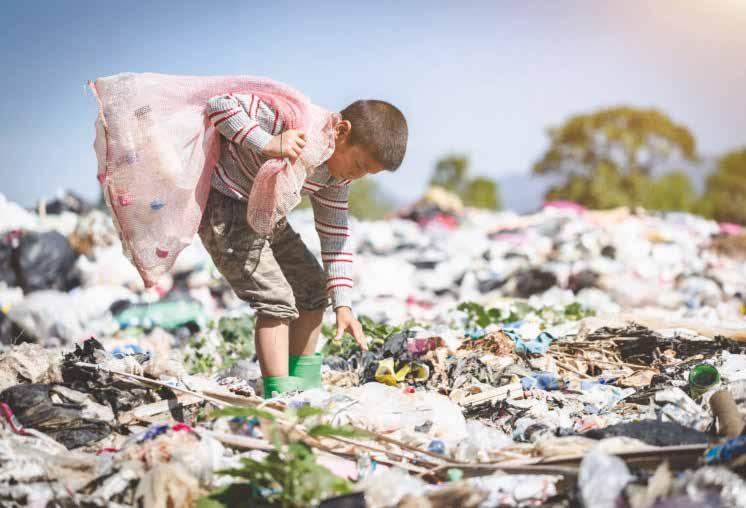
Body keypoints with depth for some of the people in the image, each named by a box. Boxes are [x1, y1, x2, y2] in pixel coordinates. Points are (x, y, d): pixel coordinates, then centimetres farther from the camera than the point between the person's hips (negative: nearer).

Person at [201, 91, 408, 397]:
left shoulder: (338, 169, -3)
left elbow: (335, 233, 1)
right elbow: (220, 102, -31)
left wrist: (342, 305, -3)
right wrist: (268, 144, -43)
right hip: (225, 208, -9)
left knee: (313, 288, 14)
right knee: (276, 299, -18)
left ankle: (305, 386, 27)